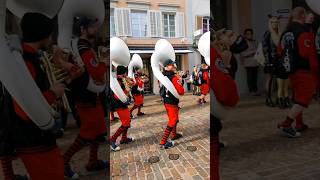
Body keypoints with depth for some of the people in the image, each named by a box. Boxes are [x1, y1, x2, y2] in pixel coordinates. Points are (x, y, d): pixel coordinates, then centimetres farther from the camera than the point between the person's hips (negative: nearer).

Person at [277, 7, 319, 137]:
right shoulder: (304, 32, -15)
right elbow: (309, 54, -19)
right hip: (305, 71, -8)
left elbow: (281, 51, 13)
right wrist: (315, 70, -10)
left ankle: (299, 124, 28)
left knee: (298, 98, 18)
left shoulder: (285, 33, 9)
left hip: (292, 71, 8)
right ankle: (286, 124, -11)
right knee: (304, 99, -3)